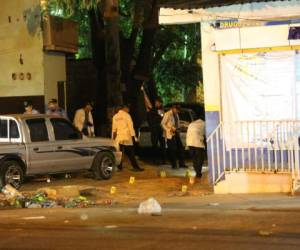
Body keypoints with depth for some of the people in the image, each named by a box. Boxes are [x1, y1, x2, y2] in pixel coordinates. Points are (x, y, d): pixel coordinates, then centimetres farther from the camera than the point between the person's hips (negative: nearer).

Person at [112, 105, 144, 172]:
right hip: (127, 138, -4)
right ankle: (135, 167, 2)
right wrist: (134, 136, -8)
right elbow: (131, 126, -9)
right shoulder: (126, 115, -5)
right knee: (130, 153, 0)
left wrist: (113, 138, 19)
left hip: (118, 138, 4)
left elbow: (114, 129, 13)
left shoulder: (115, 117, 9)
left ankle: (119, 167, 1)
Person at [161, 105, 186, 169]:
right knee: (172, 150, -6)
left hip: (176, 134, 7)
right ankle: (174, 165, 2)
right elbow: (163, 124, -10)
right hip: (170, 135, -7)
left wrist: (178, 129, 3)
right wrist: (169, 130, -17)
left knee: (180, 148, 4)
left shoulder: (176, 115, 16)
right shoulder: (167, 114, -7)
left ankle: (181, 164, 10)